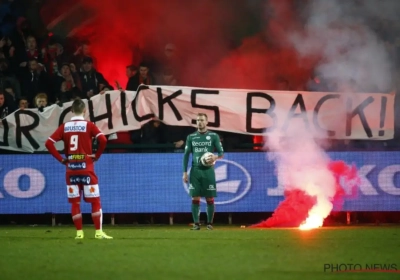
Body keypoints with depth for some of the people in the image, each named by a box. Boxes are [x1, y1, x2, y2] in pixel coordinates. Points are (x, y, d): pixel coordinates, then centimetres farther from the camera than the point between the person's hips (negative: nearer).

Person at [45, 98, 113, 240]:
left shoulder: (64, 127, 5)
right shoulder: (89, 125, -3)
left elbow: (49, 143, -2)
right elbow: (103, 140, -16)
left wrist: (61, 159, 4)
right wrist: (97, 156, -2)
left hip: (71, 169, 2)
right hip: (86, 168, -2)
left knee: (75, 202, 8)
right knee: (95, 201, 3)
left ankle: (79, 232, 6)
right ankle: (98, 232, -2)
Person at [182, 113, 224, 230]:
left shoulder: (214, 136, 3)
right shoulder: (191, 137, 9)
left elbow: (221, 153, 2)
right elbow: (186, 155, 9)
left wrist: (216, 156, -21)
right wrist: (185, 172, 3)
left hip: (208, 171, -1)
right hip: (195, 171, 1)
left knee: (210, 199, -1)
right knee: (195, 198, -4)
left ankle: (209, 223, 10)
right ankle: (196, 224, 0)